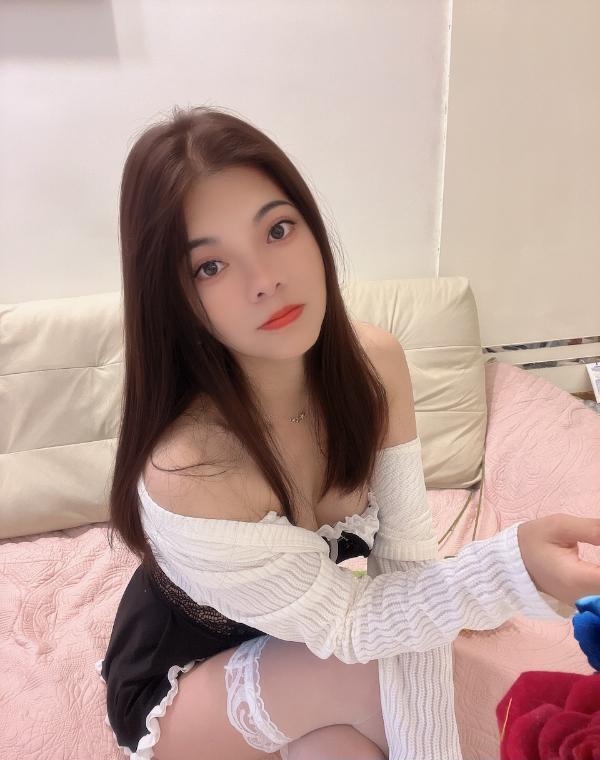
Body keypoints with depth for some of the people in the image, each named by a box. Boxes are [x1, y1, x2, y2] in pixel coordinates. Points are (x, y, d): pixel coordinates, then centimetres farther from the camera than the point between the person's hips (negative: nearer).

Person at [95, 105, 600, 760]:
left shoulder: (375, 362, -22)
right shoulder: (185, 477, -39)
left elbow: (405, 562, -16)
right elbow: (345, 624, -26)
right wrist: (513, 564, -41)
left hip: (295, 642, 4)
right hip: (177, 685, -4)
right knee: (386, 665, -23)